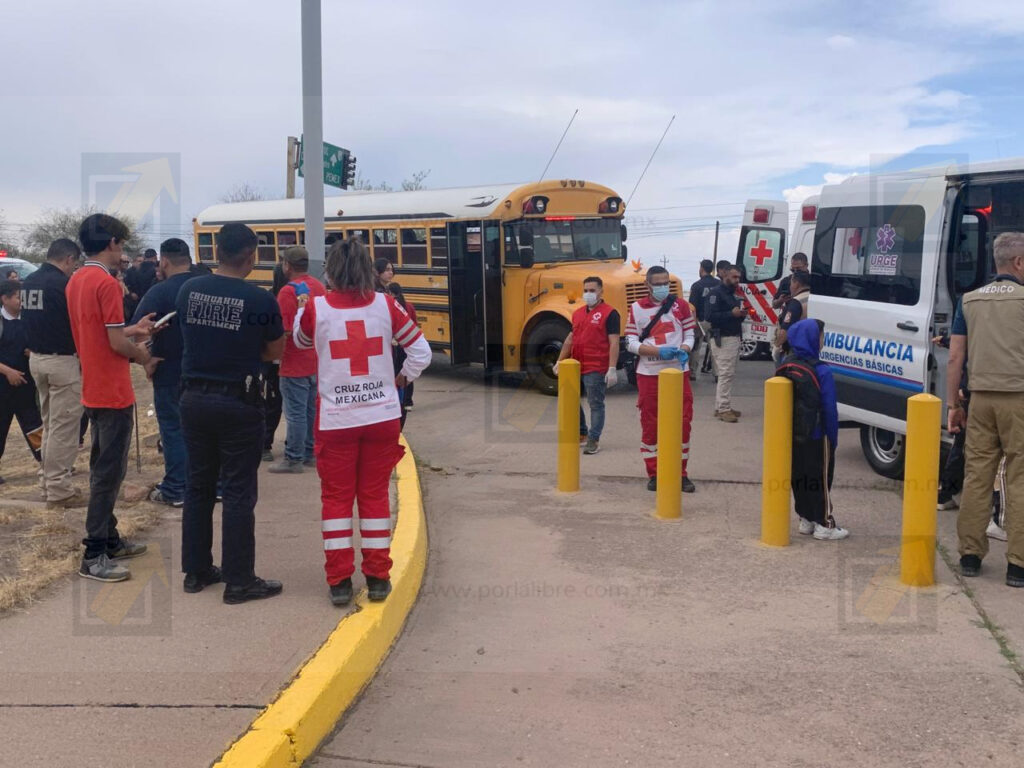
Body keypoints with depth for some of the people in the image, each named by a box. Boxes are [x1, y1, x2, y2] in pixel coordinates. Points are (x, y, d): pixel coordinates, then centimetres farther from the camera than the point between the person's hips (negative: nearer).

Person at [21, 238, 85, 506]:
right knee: (64, 427, -2)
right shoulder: (62, 284, -18)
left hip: (37, 358, 9)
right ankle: (58, 490, 1)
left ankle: (49, 481, 25)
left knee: (49, 424, 18)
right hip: (63, 361, -9)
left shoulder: (28, 282, 8)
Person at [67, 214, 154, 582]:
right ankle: (94, 556, 0)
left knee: (104, 467, 17)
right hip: (113, 393, -9)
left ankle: (109, 539, 28)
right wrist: (140, 354, 0)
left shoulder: (76, 280, 10)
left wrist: (133, 329, 19)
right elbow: (116, 343, -19)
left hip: (94, 389, 9)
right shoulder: (106, 283, -18)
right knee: (109, 471, -3)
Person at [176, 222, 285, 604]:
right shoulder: (260, 300, -13)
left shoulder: (188, 290, -1)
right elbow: (275, 352, -2)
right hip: (239, 403, -5)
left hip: (194, 398, 5)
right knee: (238, 492, 3)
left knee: (198, 486, 15)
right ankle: (239, 581, 8)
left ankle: (196, 571, 25)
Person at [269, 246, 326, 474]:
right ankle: (311, 453, 24)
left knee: (295, 413, 0)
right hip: (317, 361, 8)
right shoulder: (319, 287, 6)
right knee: (313, 408, 15)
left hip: (295, 363, -8)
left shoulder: (288, 291, -18)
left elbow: (284, 330, -23)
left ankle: (293, 459, 7)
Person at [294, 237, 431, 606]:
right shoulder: (386, 304, -4)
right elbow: (421, 352, -1)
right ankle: (378, 577, 16)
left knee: (336, 497, 10)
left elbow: (301, 342, 14)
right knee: (375, 494, 12)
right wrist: (401, 380, 15)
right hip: (381, 416, 1)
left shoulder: (316, 308, -7)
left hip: (336, 420, -1)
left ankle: (339, 580, 11)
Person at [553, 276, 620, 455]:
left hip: (596, 370, -8)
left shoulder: (609, 313, -8)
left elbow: (614, 343, -14)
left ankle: (593, 440, 6)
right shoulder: (578, 313, 14)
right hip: (575, 367, 8)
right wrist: (560, 361, 18)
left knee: (596, 405, -1)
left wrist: (612, 369, -20)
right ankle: (580, 433, 31)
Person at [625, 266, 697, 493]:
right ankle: (653, 474, 16)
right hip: (649, 373, -1)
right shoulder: (637, 309, 1)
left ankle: (681, 474, 12)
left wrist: (684, 350, -16)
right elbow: (631, 343, -2)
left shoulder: (680, 306, 5)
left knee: (683, 422, 1)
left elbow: (689, 335, 7)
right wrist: (658, 351, -16)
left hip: (678, 371, 1)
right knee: (649, 424, 5)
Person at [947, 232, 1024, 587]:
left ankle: (970, 554, 14)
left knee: (976, 477, 9)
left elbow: (955, 357, 6)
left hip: (981, 398, 4)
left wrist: (952, 404, 10)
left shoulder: (970, 300, 9)